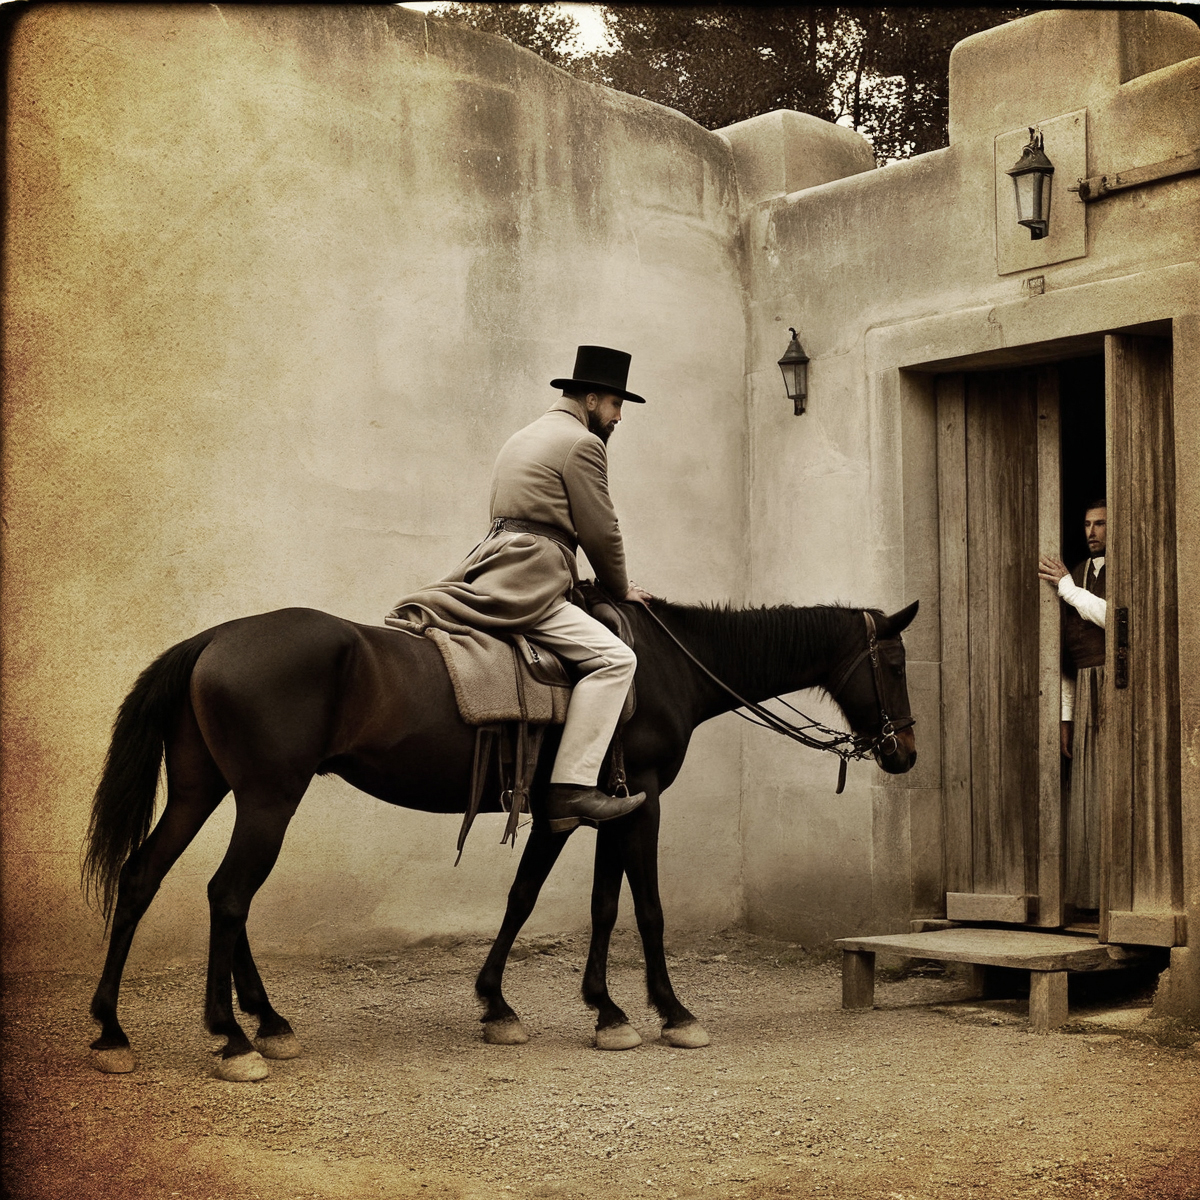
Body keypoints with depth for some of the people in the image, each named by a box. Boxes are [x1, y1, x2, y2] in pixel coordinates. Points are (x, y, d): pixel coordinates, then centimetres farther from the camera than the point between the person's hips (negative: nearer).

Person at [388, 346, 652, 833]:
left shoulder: (523, 437, 27)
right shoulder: (582, 442, -3)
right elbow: (601, 532, -3)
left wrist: (569, 578, 30)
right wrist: (620, 589, 13)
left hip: (489, 569, 9)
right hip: (526, 586, -9)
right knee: (613, 659, -18)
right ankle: (571, 789, -28)